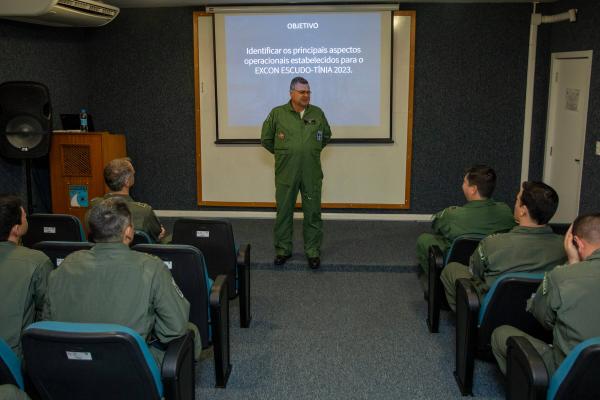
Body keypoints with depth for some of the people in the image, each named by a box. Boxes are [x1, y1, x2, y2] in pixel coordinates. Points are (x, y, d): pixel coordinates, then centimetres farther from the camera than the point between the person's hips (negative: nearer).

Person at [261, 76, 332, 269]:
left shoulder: (318, 113, 4)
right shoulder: (277, 113, -3)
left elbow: (326, 136, 21)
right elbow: (266, 139, 8)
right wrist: (283, 153, 10)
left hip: (312, 174, 1)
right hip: (286, 174, -1)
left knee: (313, 213, 6)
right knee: (284, 212, 8)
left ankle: (313, 251, 17)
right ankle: (282, 250, 21)